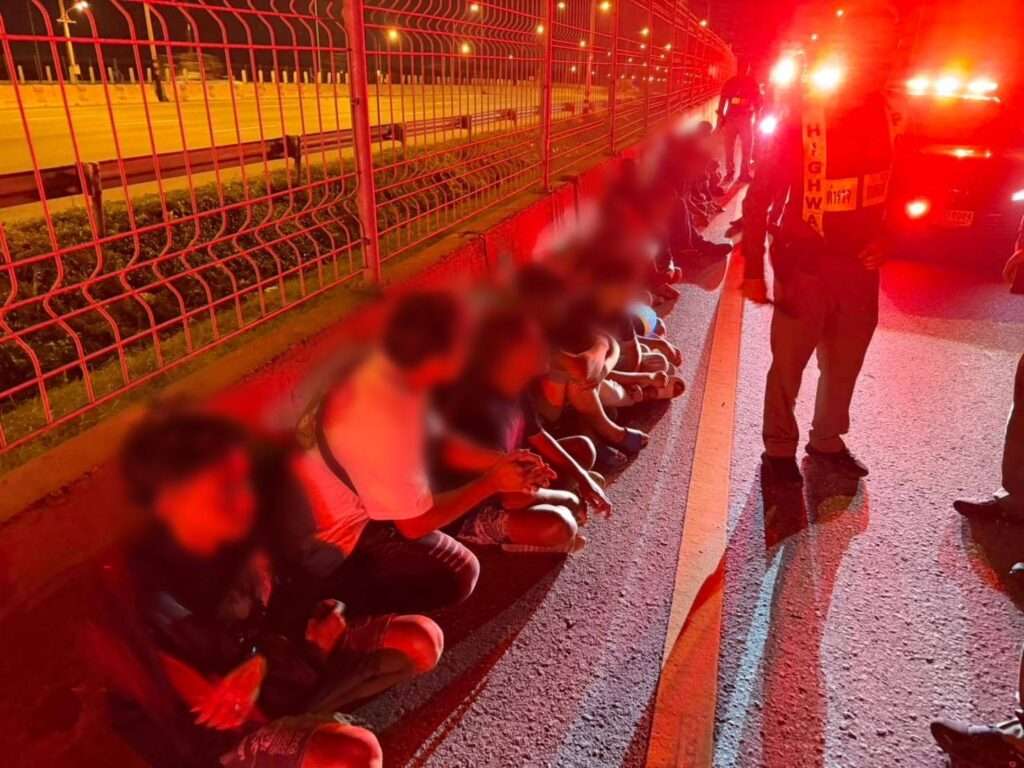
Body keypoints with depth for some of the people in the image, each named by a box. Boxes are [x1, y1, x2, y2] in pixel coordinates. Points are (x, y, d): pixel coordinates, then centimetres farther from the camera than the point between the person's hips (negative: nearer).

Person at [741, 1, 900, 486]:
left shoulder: (886, 117, 3)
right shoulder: (803, 119, -14)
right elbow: (759, 197, -13)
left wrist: (881, 239, 6)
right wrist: (753, 270, -16)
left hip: (860, 265, 6)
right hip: (806, 266, -5)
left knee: (845, 363, 16)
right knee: (788, 365, 5)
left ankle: (827, 440, 35)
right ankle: (779, 451, 22)